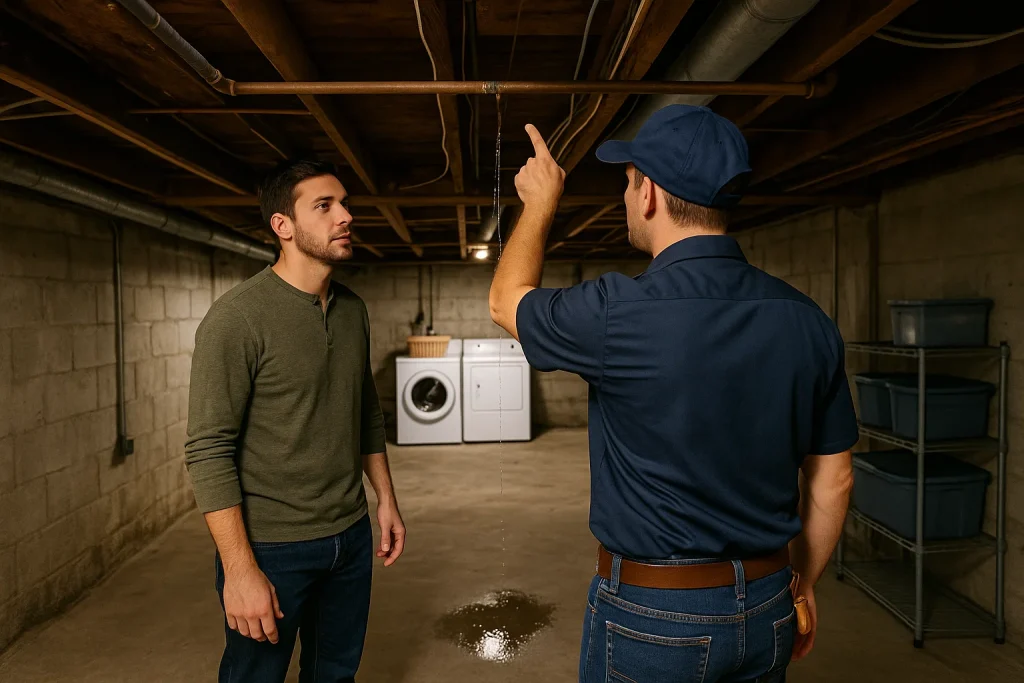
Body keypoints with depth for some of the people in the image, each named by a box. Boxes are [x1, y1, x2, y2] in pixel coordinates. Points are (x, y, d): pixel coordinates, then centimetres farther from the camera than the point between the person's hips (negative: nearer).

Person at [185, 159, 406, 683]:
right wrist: (240, 570, -20)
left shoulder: (353, 310, 5)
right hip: (271, 547, -6)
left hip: (351, 538, 6)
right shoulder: (237, 316, -16)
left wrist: (386, 499, 14)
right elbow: (208, 451, -18)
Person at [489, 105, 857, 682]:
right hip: (767, 609, 5)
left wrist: (541, 202, 13)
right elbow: (833, 479, 3)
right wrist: (802, 585, 17)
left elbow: (508, 301, -1)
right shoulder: (808, 321, -6)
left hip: (653, 614, -4)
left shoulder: (618, 315, -23)